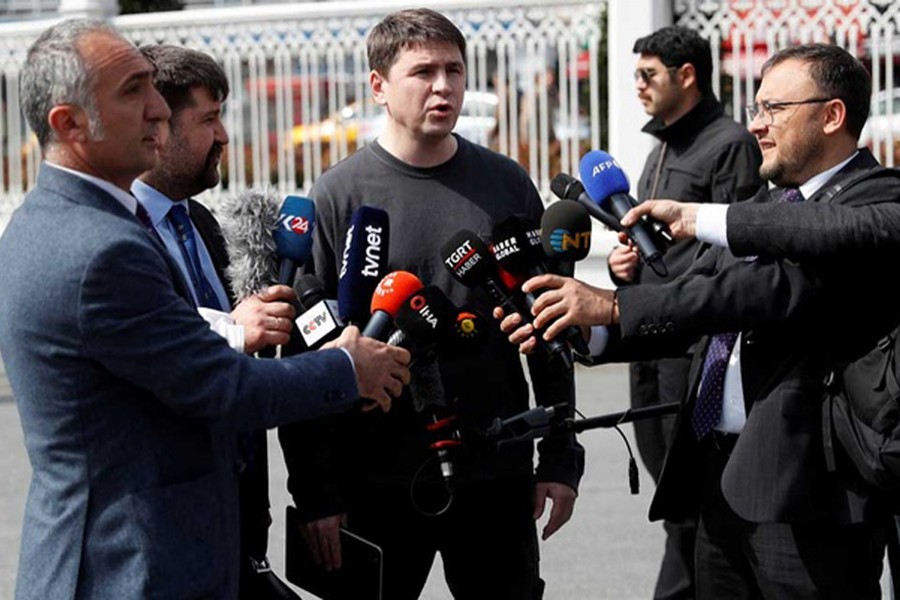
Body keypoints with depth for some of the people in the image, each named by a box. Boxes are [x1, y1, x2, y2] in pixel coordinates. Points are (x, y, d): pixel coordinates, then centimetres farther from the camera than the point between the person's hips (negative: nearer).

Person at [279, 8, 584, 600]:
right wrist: (313, 490, -8)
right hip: (378, 482, -2)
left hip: (498, 477, 2)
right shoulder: (338, 197, -4)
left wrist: (560, 458, 5)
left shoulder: (507, 184, 4)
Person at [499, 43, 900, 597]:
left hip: (808, 490, -8)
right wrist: (583, 329, -7)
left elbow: (786, 285, -23)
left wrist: (613, 306, -23)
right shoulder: (764, 206, 20)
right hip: (722, 487, 8)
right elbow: (695, 303, 12)